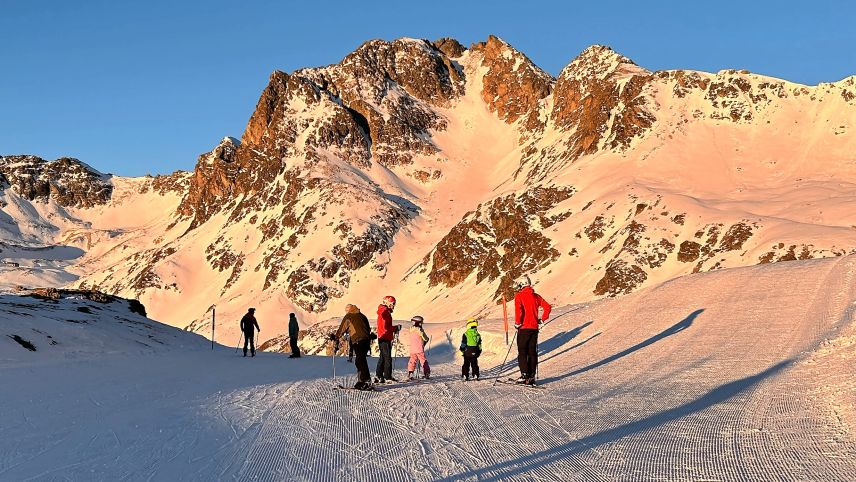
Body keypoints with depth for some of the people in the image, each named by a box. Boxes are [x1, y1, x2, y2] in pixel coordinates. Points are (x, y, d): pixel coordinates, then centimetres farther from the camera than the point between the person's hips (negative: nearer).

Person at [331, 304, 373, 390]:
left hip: (358, 341, -7)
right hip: (367, 340, 7)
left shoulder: (348, 317, 4)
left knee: (360, 361, -10)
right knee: (361, 360, 14)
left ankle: (367, 381, -20)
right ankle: (361, 381, 15)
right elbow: (368, 329, 25)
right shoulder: (362, 316, 22)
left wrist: (335, 337, 22)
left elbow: (341, 329, 9)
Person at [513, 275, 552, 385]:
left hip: (524, 327, -5)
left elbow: (518, 310, -20)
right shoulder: (536, 296, 10)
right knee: (532, 352, 8)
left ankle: (524, 375, -8)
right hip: (534, 327, 5)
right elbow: (547, 307, 5)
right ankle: (532, 376, 7)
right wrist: (542, 319, 10)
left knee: (522, 352, 0)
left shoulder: (519, 296, -6)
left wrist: (517, 323, -9)